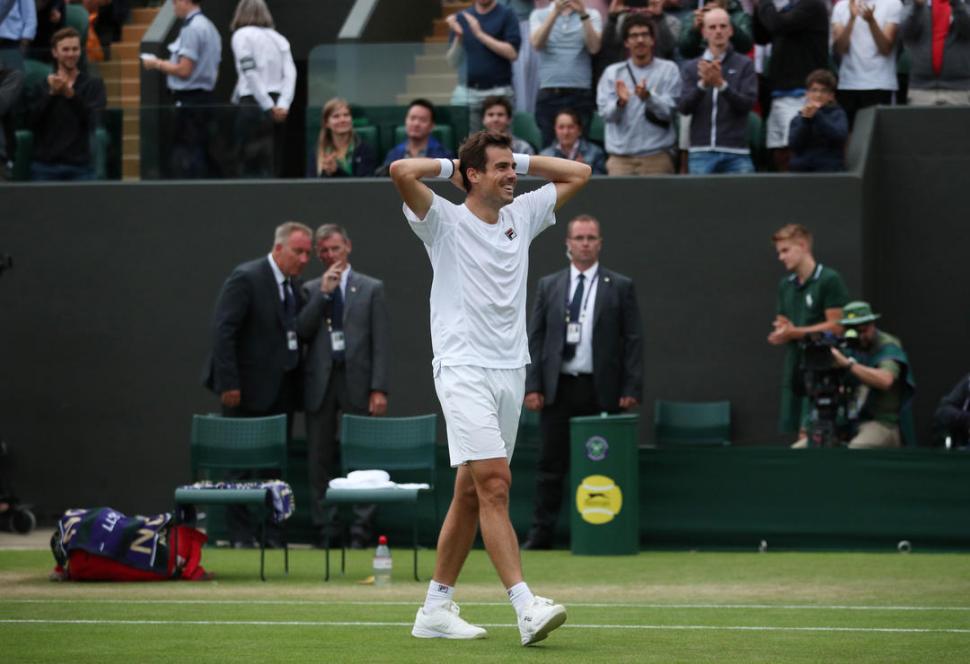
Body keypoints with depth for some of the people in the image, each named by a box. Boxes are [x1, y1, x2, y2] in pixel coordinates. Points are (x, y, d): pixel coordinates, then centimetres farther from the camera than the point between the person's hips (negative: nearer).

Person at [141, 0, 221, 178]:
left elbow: (184, 70, -19)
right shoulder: (208, 27, 14)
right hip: (205, 98, 10)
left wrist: (157, 64, -5)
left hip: (189, 101, -10)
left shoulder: (192, 29, -16)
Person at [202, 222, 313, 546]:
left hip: (282, 390, 7)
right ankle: (241, 534, 5)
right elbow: (223, 330, -16)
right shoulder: (246, 278, -13)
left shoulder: (294, 285, 11)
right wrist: (228, 384, -19)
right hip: (251, 388, -7)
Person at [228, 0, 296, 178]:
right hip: (278, 107, 5)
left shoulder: (242, 35, 1)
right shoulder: (278, 38, 16)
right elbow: (290, 73, 3)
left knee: (252, 165, -5)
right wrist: (283, 104, -8)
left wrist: (268, 105, -12)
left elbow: (249, 72, -10)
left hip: (253, 104, -5)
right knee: (273, 165, 10)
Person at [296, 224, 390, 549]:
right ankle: (324, 530, 8)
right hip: (320, 380, 2)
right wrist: (324, 292, -9)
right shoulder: (311, 290, 11)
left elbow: (381, 341, 1)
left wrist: (379, 388, -8)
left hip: (357, 379, -2)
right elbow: (302, 332, -2)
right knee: (320, 458, 3)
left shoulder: (371, 288, 6)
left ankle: (361, 530, 0)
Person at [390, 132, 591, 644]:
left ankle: (436, 609, 15)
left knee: (471, 494, 8)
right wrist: (449, 165, -2)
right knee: (495, 483, -17)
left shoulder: (521, 216, 14)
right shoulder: (446, 222, -3)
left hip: (510, 370, 7)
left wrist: (520, 161, 13)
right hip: (463, 369, -7)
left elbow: (578, 173, 23)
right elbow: (401, 171, -19)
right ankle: (526, 608, -25)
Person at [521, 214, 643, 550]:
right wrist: (533, 385, 0)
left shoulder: (620, 287, 5)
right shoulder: (548, 286, 10)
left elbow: (633, 340, 2)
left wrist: (631, 388, -6)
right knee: (552, 464, 2)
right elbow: (535, 337, 9)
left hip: (602, 390, -1)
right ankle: (541, 533, 5)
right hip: (558, 387, 1)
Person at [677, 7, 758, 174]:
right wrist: (702, 84, -18)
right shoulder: (691, 67, 11)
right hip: (701, 153, 1)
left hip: (735, 153, -1)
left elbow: (748, 103, -6)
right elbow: (684, 107, 0)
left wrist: (722, 84, -22)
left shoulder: (744, 64, 5)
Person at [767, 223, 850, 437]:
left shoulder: (829, 280, -7)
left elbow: (836, 326, -12)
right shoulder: (785, 285, 16)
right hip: (794, 371, 7)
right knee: (799, 434, 4)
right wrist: (779, 334, -5)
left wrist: (794, 332, -14)